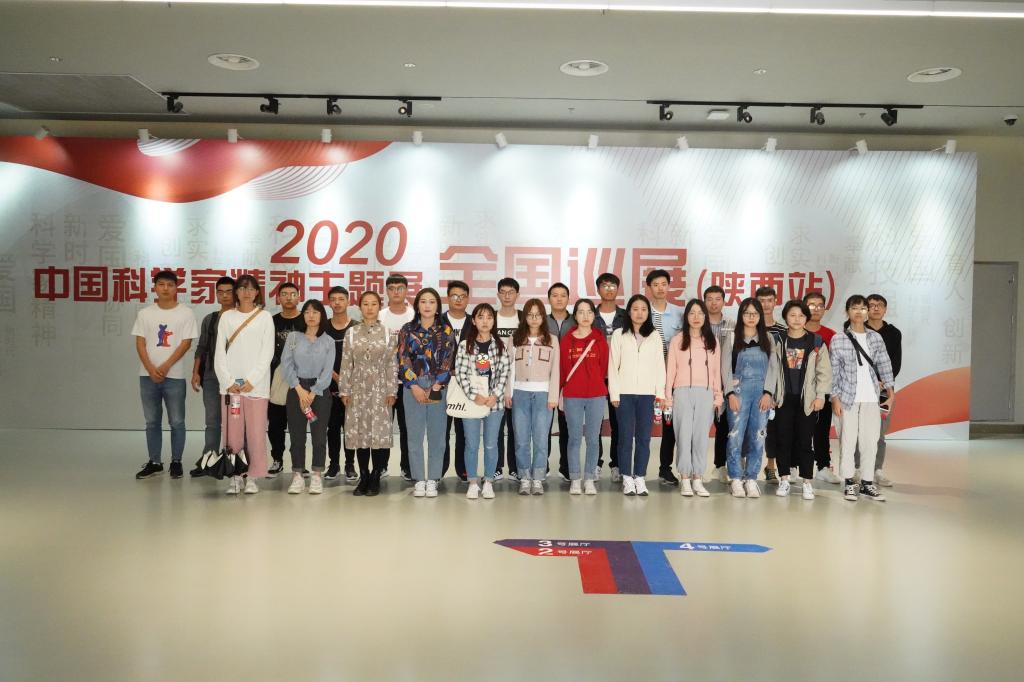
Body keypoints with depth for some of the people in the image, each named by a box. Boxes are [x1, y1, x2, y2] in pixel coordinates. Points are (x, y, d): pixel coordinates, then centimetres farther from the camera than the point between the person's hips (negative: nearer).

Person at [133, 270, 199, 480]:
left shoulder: (186, 313, -1)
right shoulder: (145, 314, 7)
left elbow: (186, 343, -6)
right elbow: (140, 343, 4)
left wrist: (165, 367, -12)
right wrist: (151, 369, -9)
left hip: (174, 376, -3)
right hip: (148, 375, 3)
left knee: (176, 422, 1)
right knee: (152, 421, 10)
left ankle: (176, 462, 13)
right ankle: (154, 462, 20)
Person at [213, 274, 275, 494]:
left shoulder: (265, 317, 5)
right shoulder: (227, 317, 10)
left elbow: (267, 353, -1)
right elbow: (220, 352, 6)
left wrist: (251, 381, -9)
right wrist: (228, 382, -5)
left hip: (256, 384, -2)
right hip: (231, 383, 2)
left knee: (256, 432, -2)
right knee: (232, 433, 1)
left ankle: (252, 478, 7)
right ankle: (235, 477, 11)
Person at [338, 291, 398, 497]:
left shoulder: (388, 333, 3)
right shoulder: (351, 332, 6)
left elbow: (392, 364, 1)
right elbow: (346, 363, 5)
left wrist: (391, 391, -4)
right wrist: (344, 390, 1)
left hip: (380, 389, -1)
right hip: (358, 388, 1)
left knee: (380, 432, -4)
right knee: (359, 432, 2)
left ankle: (375, 478, 8)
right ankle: (363, 477, 13)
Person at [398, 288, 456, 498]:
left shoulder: (446, 331, 5)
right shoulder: (407, 330, 6)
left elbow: (447, 362, -1)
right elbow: (403, 360, -1)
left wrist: (435, 387, -10)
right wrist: (415, 387, -10)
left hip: (438, 388, 0)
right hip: (412, 387, 0)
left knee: (436, 435, 3)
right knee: (415, 435, 2)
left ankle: (432, 480, 11)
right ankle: (418, 480, 10)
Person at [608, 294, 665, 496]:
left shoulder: (654, 337, 10)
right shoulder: (619, 335, 4)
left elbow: (660, 366, 8)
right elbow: (613, 366, 2)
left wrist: (660, 393, 1)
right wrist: (614, 394, -4)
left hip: (647, 394, 2)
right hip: (625, 393, -1)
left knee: (644, 438, 2)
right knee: (626, 436, 0)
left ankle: (640, 477, 10)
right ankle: (627, 479, 8)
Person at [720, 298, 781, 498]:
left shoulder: (768, 339, 12)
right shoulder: (732, 338, 7)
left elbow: (773, 367, 7)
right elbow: (726, 367, 2)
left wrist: (768, 392, -4)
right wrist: (730, 393, -8)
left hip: (762, 392, 2)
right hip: (739, 390, -2)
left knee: (758, 437, -1)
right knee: (736, 435, -7)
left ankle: (751, 479, 8)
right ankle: (736, 479, 2)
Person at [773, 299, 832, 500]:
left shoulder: (816, 342, 2)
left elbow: (824, 371, 2)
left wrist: (820, 396, -4)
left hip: (807, 399, -1)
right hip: (784, 398, 1)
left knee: (805, 440, 0)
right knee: (783, 439, 3)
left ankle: (807, 482, 9)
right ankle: (784, 480, 13)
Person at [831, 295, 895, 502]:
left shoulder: (876, 337, 9)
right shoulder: (838, 339, -1)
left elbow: (884, 365, 7)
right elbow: (833, 371, -2)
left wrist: (889, 389, -2)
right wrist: (835, 398, -6)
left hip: (871, 398, 3)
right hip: (848, 397, -3)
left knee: (870, 440, 5)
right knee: (848, 440, 2)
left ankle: (867, 483, 15)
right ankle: (849, 483, 11)